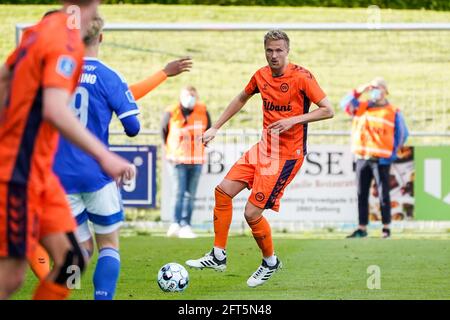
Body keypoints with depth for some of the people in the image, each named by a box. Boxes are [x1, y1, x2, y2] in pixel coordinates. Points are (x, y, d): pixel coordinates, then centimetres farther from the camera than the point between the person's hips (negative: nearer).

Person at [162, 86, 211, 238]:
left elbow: (208, 130, 16)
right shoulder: (171, 113, -7)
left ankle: (185, 225, 10)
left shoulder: (203, 111, 0)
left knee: (190, 195, 6)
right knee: (179, 193, -11)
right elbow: (164, 131, 8)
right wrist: (170, 150, 10)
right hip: (178, 160, -3)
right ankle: (176, 223, -10)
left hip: (196, 160, 3)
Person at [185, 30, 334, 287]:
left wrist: (294, 120, -24)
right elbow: (242, 99, 24)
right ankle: (218, 256, 12)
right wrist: (215, 128, 21)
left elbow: (328, 111, -15)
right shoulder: (261, 76, 5)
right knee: (223, 191, 1)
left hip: (287, 155, -7)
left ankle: (271, 262, 15)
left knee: (252, 213, -10)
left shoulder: (301, 77, -14)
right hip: (264, 149, 7)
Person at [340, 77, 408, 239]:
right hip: (362, 159, 4)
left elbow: (402, 134, 6)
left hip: (381, 160, -4)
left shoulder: (393, 112, 2)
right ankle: (362, 228, 10)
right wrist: (359, 91, -6)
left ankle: (386, 227, 6)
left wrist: (392, 153, 2)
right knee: (361, 195, 5)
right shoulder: (361, 107, 13)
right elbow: (345, 104, 3)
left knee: (383, 195, -2)